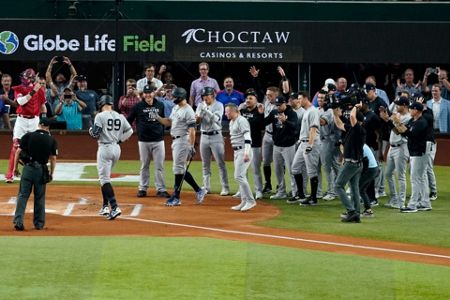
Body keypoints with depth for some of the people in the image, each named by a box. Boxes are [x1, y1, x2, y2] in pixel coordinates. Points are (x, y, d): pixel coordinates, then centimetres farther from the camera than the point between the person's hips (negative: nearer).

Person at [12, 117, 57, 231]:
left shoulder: (28, 136, 1)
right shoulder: (51, 140, 3)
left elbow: (18, 152, -2)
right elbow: (53, 158, 2)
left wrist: (15, 167, 5)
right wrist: (51, 173, 10)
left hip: (28, 167, -1)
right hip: (42, 169, 1)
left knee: (23, 195, 0)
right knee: (40, 197, 11)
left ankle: (18, 221, -12)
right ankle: (39, 223, 15)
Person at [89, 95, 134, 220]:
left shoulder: (100, 116, -10)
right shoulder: (120, 117, 7)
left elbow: (96, 134, -14)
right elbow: (129, 131, 9)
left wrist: (91, 131, 8)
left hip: (105, 148, -7)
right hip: (116, 148, 7)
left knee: (104, 179, -6)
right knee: (105, 177, 22)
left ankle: (114, 207, -21)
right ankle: (105, 206, 23)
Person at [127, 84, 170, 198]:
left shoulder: (160, 106, 7)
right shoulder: (138, 107, 0)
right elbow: (129, 121, 2)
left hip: (158, 141, 1)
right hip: (143, 141, -1)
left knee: (160, 166, 1)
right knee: (144, 166, 7)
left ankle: (161, 189, 5)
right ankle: (142, 188, 15)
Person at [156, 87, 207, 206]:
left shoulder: (188, 111, -15)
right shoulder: (175, 108, 14)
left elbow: (192, 130, -19)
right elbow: (168, 122, 21)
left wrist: (192, 146, -24)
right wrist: (157, 117, 4)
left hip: (183, 140, -10)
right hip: (175, 141, 10)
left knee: (178, 168, -6)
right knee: (181, 169, 11)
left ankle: (176, 197, -1)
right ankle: (199, 190, 19)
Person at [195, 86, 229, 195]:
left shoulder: (219, 105, -5)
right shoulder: (201, 105, 8)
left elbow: (216, 118, -21)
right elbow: (197, 121, 2)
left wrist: (206, 110, -32)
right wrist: (201, 113, -17)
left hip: (216, 136, -5)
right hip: (204, 136, 5)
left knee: (221, 163, -7)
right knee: (205, 164, 9)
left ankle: (225, 187, -7)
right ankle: (206, 187, 16)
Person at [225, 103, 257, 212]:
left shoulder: (241, 121, -13)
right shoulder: (231, 122, 17)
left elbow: (247, 137, -21)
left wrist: (246, 153, -30)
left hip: (243, 151, -10)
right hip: (237, 152, 10)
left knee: (239, 176, -15)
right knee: (241, 177, 10)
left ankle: (250, 201, -12)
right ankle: (244, 202, 13)